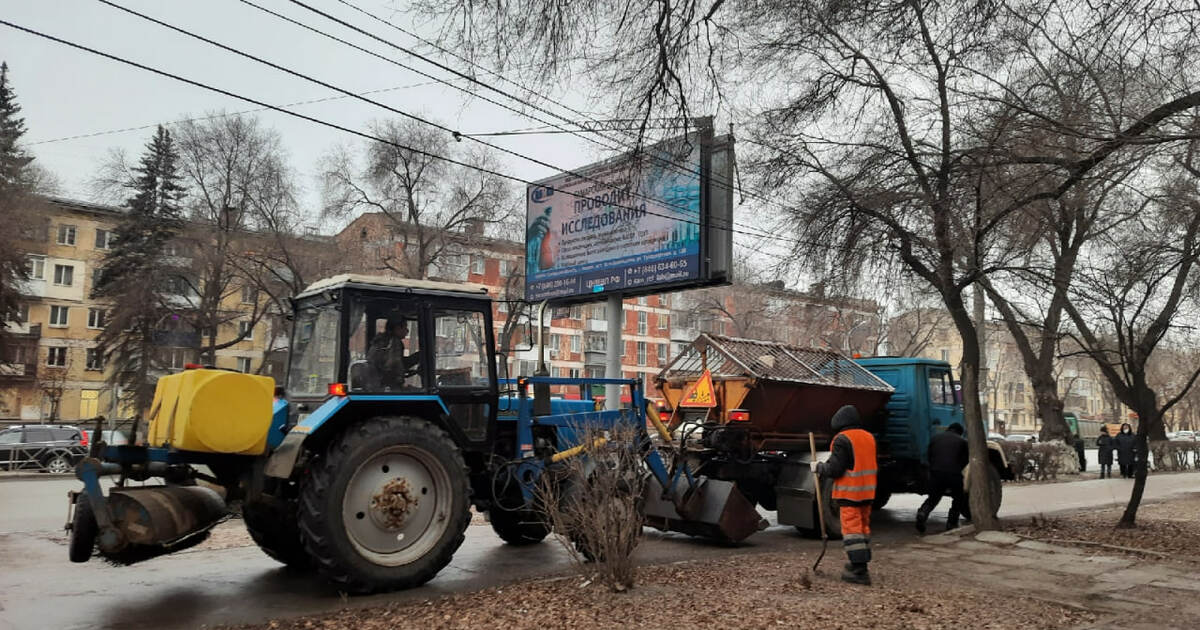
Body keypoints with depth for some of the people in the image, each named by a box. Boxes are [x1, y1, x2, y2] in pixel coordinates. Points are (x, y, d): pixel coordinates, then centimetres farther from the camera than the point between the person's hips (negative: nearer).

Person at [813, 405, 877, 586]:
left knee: (852, 529, -5)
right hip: (867, 492, 8)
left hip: (849, 493, -8)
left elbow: (835, 469, -18)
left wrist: (819, 467, 0)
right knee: (864, 527, 18)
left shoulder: (842, 439, -14)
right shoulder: (869, 437, 11)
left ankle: (859, 572, -6)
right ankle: (859, 563, 29)